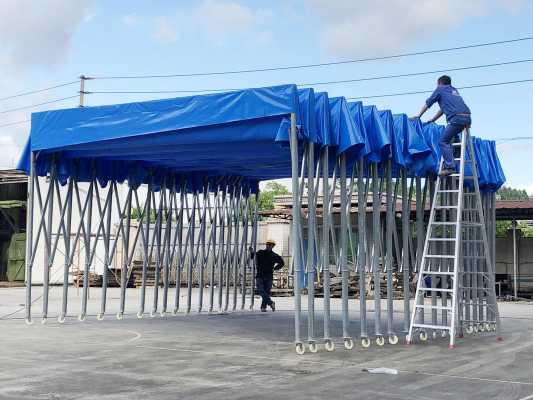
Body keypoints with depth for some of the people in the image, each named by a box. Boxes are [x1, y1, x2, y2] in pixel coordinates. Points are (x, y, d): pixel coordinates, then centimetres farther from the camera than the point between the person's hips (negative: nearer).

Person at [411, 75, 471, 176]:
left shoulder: (440, 89, 14)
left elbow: (428, 103, 21)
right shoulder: (454, 90, 33)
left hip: (457, 118, -8)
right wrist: (432, 120, 40)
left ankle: (449, 167, -20)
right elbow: (443, 109, 38)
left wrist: (418, 116, 31)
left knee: (443, 142, -6)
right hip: (467, 118, 8)